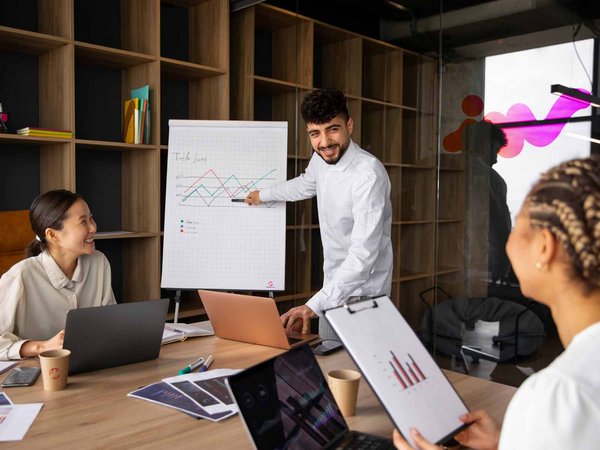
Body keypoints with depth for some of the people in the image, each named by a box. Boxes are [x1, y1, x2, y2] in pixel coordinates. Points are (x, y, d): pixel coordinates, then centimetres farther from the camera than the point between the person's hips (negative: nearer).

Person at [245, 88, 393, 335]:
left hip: (362, 295, -7)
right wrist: (262, 195, 41)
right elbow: (304, 185, 26)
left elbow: (363, 254, -29)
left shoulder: (368, 174, -24)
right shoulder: (320, 159, 1)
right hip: (333, 289, 7)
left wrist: (314, 305, -35)